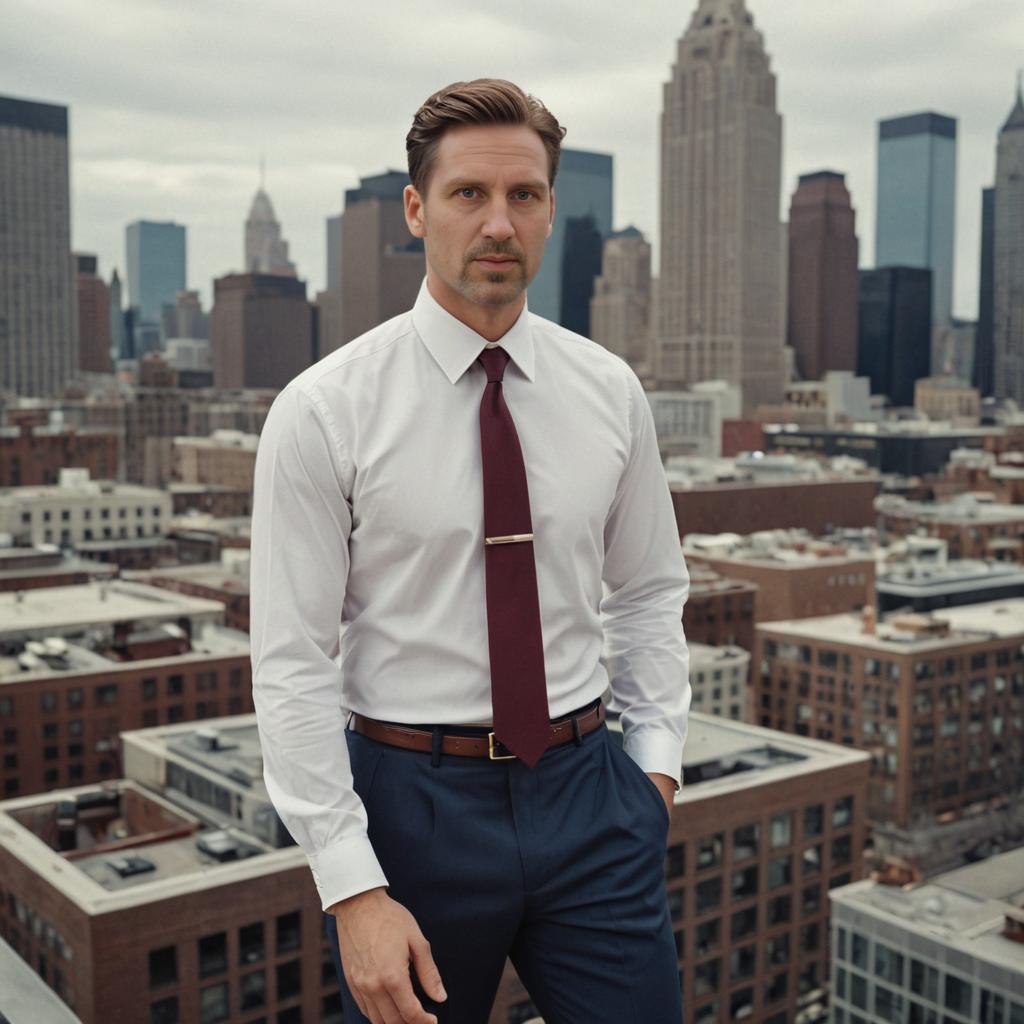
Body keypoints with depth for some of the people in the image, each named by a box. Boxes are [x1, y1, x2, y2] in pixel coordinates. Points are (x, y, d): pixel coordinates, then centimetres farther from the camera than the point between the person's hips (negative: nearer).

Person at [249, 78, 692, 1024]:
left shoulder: (610, 393, 2)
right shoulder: (323, 412, -10)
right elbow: (291, 666, -11)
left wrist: (656, 759, 1)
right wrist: (354, 891, -13)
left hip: (588, 796, 3)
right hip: (411, 799, -2)